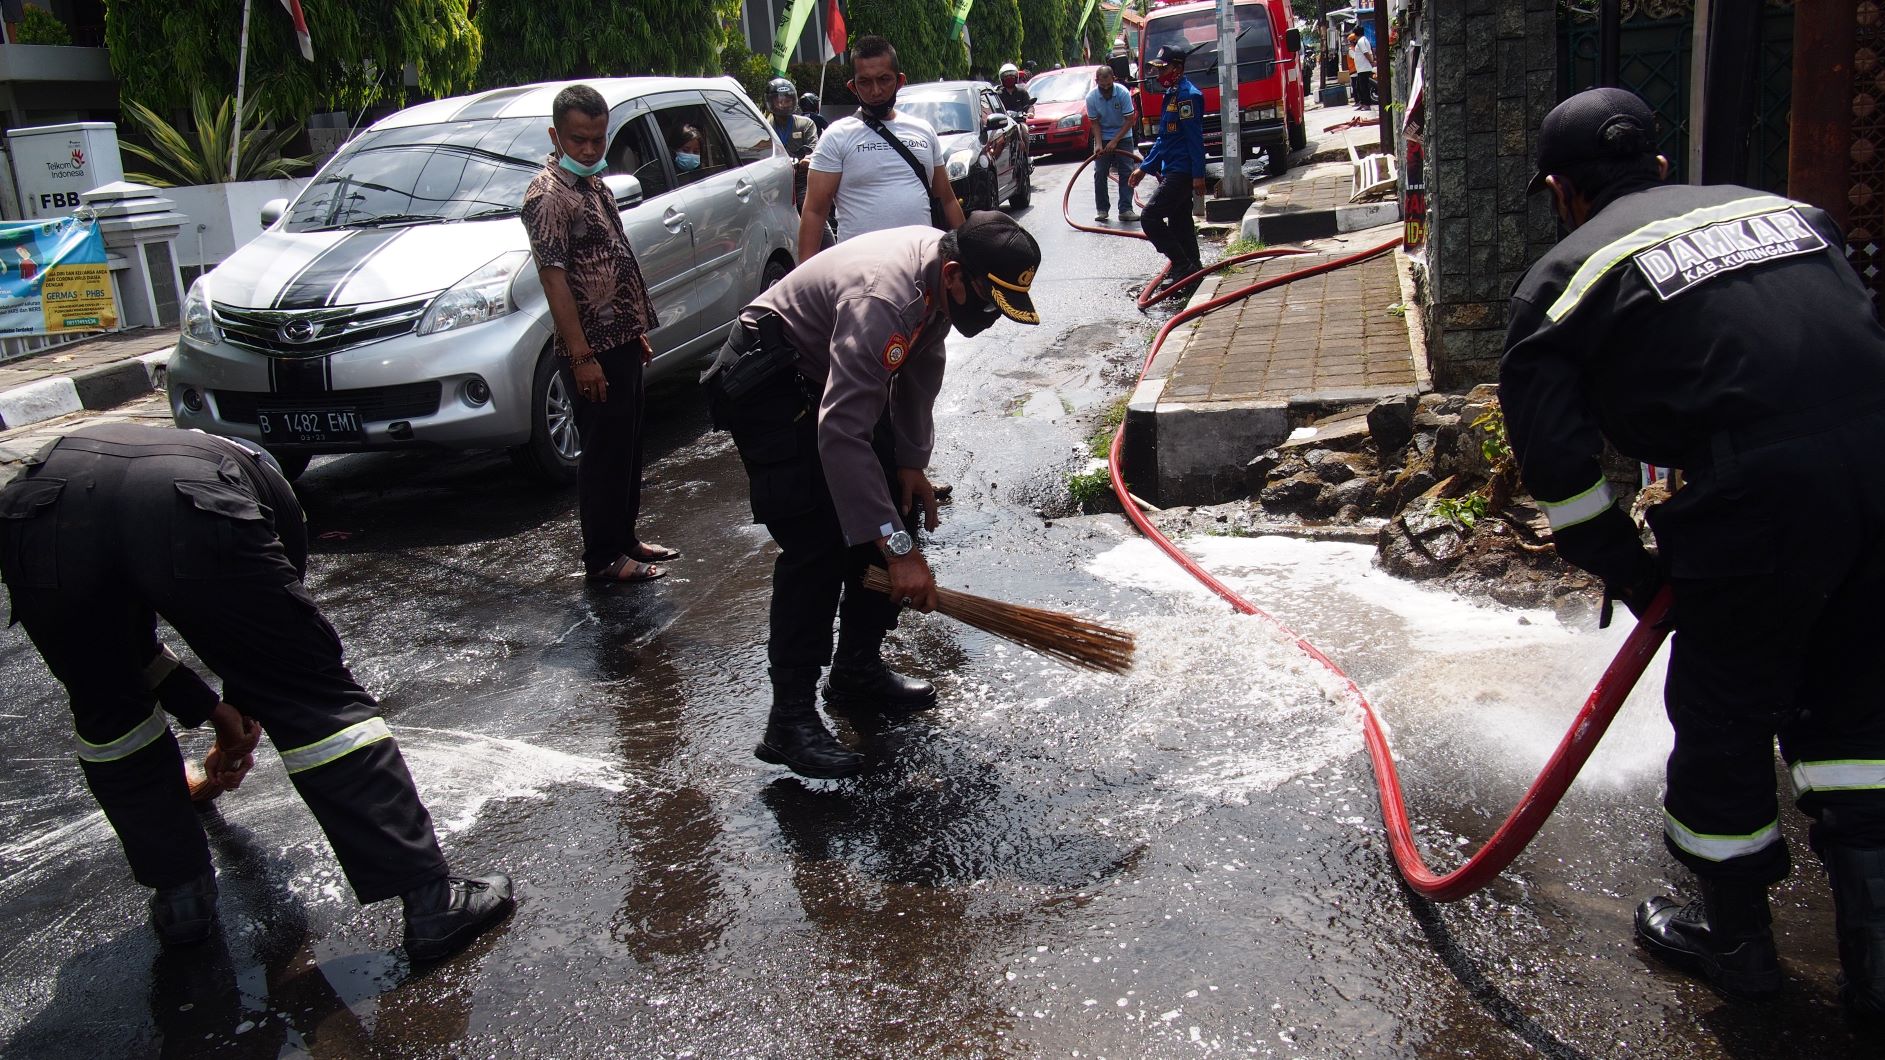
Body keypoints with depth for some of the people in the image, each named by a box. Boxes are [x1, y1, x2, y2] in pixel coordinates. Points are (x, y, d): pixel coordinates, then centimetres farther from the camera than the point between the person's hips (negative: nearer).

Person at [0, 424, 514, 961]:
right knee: (318, 701, 8)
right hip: (190, 515, -3)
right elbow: (275, 626, 46)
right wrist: (243, 712, 61)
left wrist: (208, 709, 49)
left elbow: (121, 640, 42)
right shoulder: (259, 471, 40)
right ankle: (430, 900, 8)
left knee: (107, 713, 29)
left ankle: (179, 896, 35)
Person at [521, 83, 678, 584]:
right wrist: (582, 356, -22)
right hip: (595, 349, -9)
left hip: (622, 340, 9)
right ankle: (603, 557, 10)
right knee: (604, 451, -1)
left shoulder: (593, 185, 13)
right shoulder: (548, 195, -15)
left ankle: (625, 537, 29)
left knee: (628, 446, 16)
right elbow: (554, 278, -19)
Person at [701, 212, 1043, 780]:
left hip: (832, 378, 10)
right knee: (817, 545, -18)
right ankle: (790, 720, -11)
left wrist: (911, 461, 4)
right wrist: (900, 551, -42)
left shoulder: (946, 277, -8)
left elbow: (922, 368, 10)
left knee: (897, 506, 8)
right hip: (768, 387, -9)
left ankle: (858, 669, 21)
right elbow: (842, 435, -42)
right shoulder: (882, 300, -37)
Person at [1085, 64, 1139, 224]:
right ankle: (1102, 209, 5)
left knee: (1126, 173, -7)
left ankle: (1125, 210, -8)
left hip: (1122, 136, -1)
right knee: (1100, 174, -2)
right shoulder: (1091, 97, -16)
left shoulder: (1123, 93, -20)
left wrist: (1115, 141, -21)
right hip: (1102, 138, 1)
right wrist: (1098, 144, -21)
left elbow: (1130, 120, -16)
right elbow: (1095, 122, -8)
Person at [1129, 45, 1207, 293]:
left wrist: (1198, 174, -23)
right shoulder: (1172, 95, 17)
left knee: (1150, 217, -13)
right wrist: (1144, 168, 24)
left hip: (1181, 172, -10)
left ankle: (1183, 265, -11)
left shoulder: (1187, 95, -14)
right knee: (1179, 221, 13)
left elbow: (1195, 137, -19)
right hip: (1173, 170, 10)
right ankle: (1191, 266, 20)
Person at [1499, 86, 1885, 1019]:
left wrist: (1631, 574, 12)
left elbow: (1557, 461, 2)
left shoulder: (1564, 277, 8)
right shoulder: (1786, 206, 22)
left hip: (1763, 496, -5)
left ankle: (1733, 939, 34)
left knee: (1723, 714, 15)